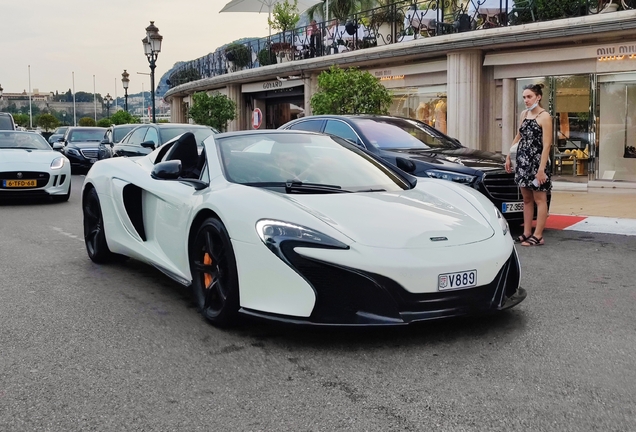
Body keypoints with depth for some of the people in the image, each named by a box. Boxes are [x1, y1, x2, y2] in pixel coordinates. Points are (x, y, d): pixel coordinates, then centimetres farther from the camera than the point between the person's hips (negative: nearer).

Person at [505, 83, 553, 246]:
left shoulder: (544, 116, -10)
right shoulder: (524, 114, 11)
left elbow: (546, 145, -15)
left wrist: (541, 169, -21)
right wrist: (508, 157, 18)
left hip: (537, 161, -7)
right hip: (522, 160, 7)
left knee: (539, 199, -1)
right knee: (526, 199, 10)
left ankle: (538, 236, 1)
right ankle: (526, 233, 15)